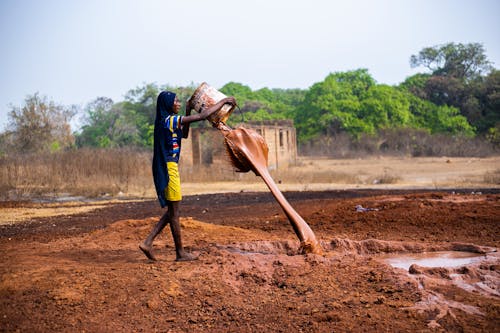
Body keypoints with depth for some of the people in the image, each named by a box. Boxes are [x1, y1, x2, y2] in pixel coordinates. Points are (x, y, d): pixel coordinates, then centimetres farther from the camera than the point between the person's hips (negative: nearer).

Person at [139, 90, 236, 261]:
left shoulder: (167, 121, 13)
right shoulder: (169, 120, -14)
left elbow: (184, 134, 27)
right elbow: (202, 116, -17)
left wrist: (188, 111, 18)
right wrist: (223, 101, -9)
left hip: (166, 167, 9)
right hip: (168, 168, -9)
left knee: (172, 210, 15)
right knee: (174, 211, 0)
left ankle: (147, 242, 11)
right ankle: (180, 253, 9)